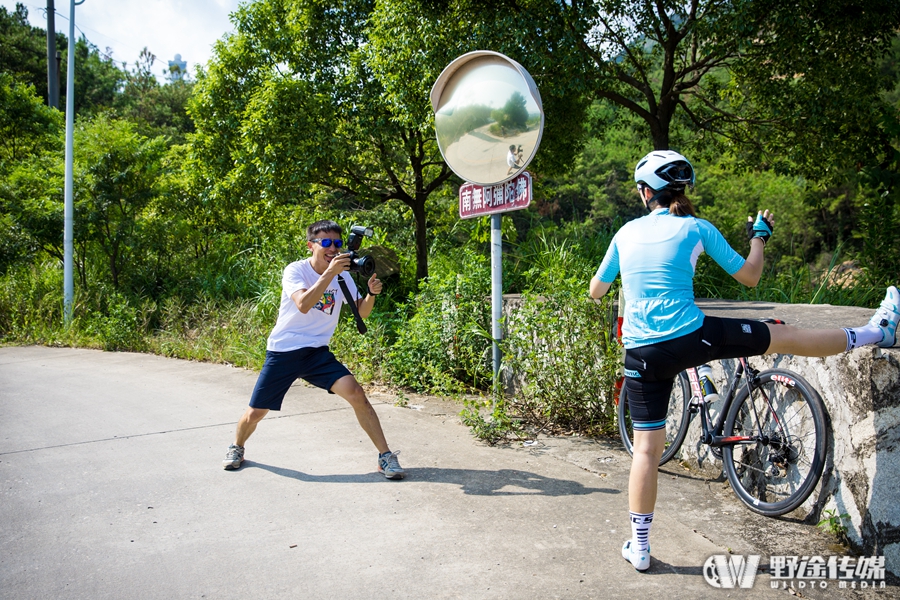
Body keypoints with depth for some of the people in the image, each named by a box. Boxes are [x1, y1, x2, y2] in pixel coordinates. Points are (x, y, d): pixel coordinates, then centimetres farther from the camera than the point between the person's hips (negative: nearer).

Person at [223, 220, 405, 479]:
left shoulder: (342, 275, -1)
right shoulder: (295, 270, -14)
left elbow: (361, 312, -1)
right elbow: (303, 304, -32)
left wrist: (372, 294, -21)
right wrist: (329, 273, -39)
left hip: (317, 353, 2)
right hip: (283, 351, -2)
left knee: (355, 392, -19)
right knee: (254, 414, 4)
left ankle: (386, 456, -9)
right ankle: (237, 448, 39)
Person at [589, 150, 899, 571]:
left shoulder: (626, 232, 9)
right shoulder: (696, 228, 3)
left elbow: (595, 290, 18)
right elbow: (749, 276, 10)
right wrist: (760, 235, 26)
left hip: (642, 354, 2)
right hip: (690, 338, -2)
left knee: (646, 448, 9)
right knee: (783, 336, 18)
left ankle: (639, 548, 15)